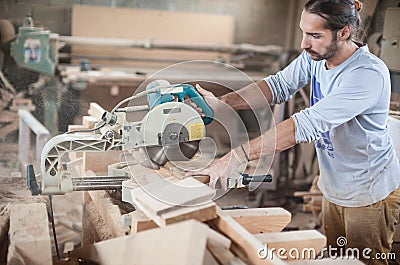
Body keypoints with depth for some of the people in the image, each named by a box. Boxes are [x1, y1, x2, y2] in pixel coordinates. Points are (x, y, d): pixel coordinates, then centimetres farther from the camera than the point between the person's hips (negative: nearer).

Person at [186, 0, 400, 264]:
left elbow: (310, 124, -41)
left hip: (369, 193, -7)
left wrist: (238, 156, -46)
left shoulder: (369, 74, -33)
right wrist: (221, 103, -25)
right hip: (334, 188, 7)